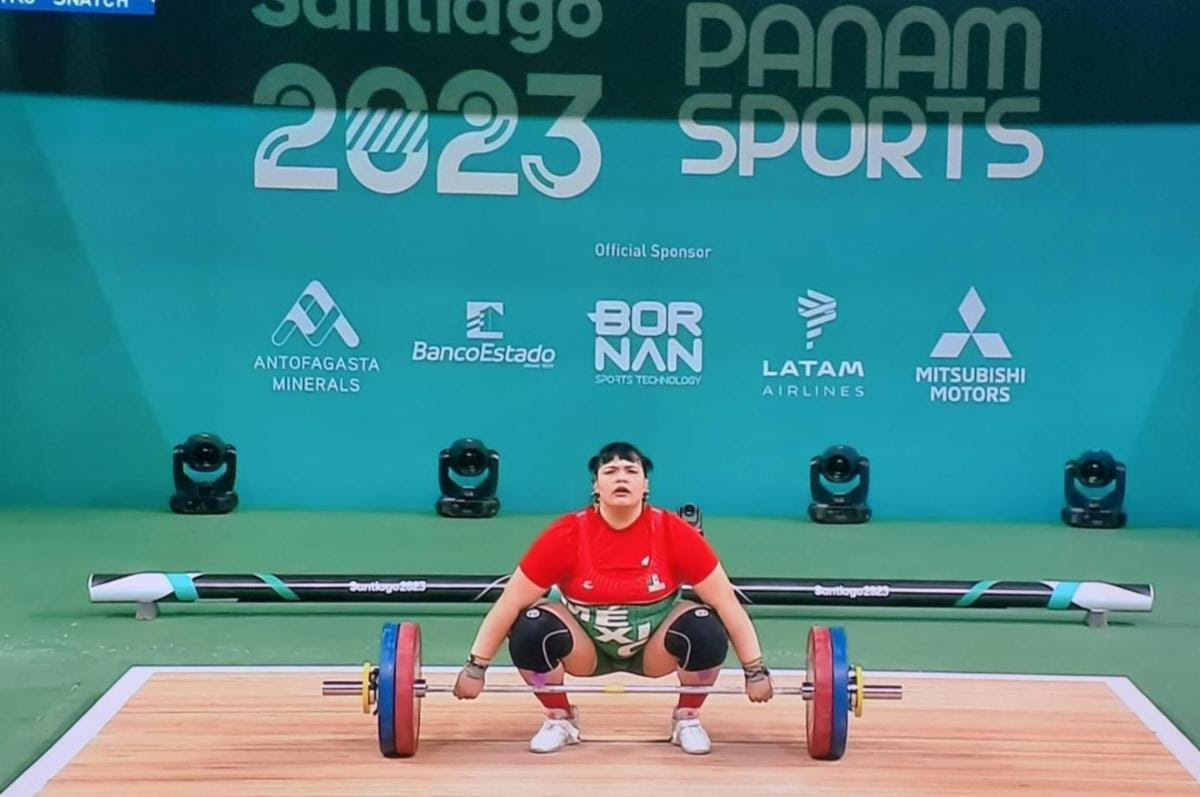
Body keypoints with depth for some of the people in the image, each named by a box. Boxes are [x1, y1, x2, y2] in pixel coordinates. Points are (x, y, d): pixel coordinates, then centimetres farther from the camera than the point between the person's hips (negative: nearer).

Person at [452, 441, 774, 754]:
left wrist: (755, 671, -14)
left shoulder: (674, 533, -20)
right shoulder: (567, 535, -21)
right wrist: (475, 668, -15)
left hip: (654, 650, 0)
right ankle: (560, 719, -1)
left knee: (706, 629, -29)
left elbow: (726, 602, -15)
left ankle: (687, 719, -1)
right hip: (587, 648, 0)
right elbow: (510, 603, -15)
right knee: (530, 628, -28)